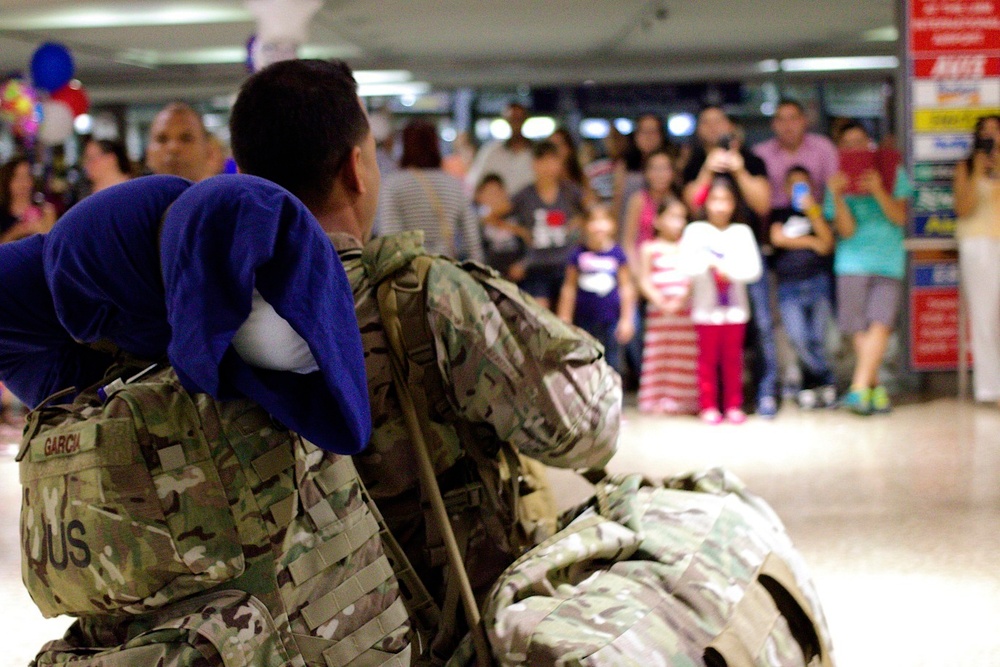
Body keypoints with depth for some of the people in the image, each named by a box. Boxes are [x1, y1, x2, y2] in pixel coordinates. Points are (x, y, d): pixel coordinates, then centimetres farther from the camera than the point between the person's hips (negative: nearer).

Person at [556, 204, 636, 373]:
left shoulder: (617, 253, 1)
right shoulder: (579, 254, 1)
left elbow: (626, 287, 6)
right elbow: (569, 288, 6)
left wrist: (626, 319, 4)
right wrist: (564, 319, 6)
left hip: (612, 320, 0)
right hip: (585, 319, 0)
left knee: (613, 364, 2)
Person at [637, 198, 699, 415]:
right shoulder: (649, 248, 7)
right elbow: (644, 281, 1)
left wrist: (680, 300, -15)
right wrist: (660, 301, -14)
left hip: (686, 309, 1)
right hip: (659, 312, -1)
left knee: (687, 355, 1)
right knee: (660, 355, 1)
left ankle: (685, 400, 7)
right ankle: (660, 399, 7)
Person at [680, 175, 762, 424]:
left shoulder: (742, 232, 4)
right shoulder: (695, 231, 0)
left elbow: (753, 269, -5)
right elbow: (688, 264, -12)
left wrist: (729, 270, -18)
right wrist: (711, 263, -21)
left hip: (735, 308, 1)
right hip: (706, 307, -1)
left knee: (733, 358, 6)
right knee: (708, 358, 2)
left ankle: (734, 406, 13)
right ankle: (708, 406, 8)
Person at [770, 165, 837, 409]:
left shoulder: (819, 213, 16)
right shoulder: (779, 214, 17)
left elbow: (827, 243, 1)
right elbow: (777, 238, -1)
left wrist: (812, 211, -5)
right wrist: (811, 242, 3)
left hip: (818, 281, 0)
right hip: (788, 286, 0)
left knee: (815, 339, -8)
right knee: (799, 339, -14)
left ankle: (809, 386, 7)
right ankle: (827, 381, 1)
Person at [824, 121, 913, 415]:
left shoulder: (894, 174, 7)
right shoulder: (839, 182, 6)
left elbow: (900, 217, -3)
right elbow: (846, 230, -4)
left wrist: (878, 191, -17)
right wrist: (837, 196, -18)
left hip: (889, 261, 0)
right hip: (853, 262, 0)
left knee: (880, 324, -13)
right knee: (859, 330, -3)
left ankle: (859, 388, -18)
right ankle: (876, 388, 7)